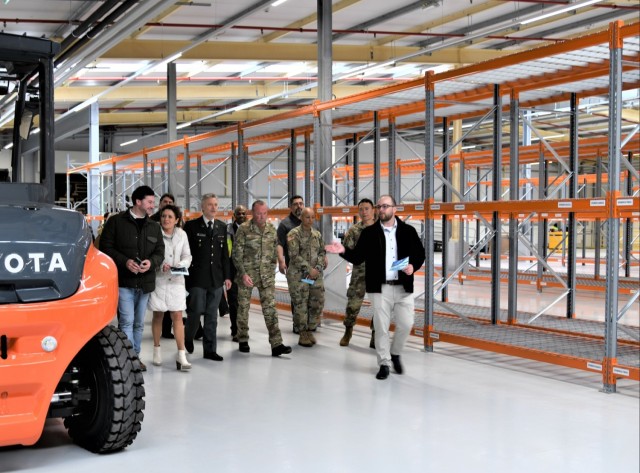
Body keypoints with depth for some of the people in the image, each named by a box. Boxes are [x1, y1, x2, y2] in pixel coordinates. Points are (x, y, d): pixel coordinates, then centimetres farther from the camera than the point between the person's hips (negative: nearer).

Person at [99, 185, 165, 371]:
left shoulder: (154, 227, 13)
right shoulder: (116, 222, -2)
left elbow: (160, 251, 11)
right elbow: (105, 247, -5)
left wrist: (151, 262, -11)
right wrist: (124, 261, -18)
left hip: (145, 282, 5)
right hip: (124, 281, -5)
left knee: (139, 323, 15)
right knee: (127, 321, -11)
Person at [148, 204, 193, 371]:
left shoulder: (182, 234, 4)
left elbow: (187, 256, 8)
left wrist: (180, 265, -11)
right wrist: (160, 266, -21)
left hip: (176, 280, 2)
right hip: (158, 279, -2)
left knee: (177, 317, -2)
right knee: (158, 315, 10)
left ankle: (181, 356, -4)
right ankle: (157, 349, 26)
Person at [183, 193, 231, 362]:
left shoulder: (222, 227, 11)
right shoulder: (192, 226, -3)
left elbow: (224, 253, 13)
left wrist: (226, 276, 8)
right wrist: (186, 275, -8)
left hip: (216, 278, 4)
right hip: (197, 278, -4)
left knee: (212, 315, 6)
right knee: (196, 311, -3)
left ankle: (210, 349, 13)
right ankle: (188, 337, 25)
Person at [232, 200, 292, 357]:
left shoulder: (271, 229, 5)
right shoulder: (243, 229, -8)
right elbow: (236, 254, -8)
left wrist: (272, 270, 8)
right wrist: (243, 273, -14)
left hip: (266, 275, 3)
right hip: (246, 274, -3)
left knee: (270, 308, -3)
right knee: (243, 307, 8)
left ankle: (276, 344, -6)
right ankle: (243, 341, 22)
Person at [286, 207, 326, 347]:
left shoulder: (317, 234, 12)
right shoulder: (294, 234, -6)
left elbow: (322, 252, 12)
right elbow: (294, 256, -13)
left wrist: (318, 268, -5)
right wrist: (309, 269, -14)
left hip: (316, 275, 5)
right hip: (298, 275, -5)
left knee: (317, 303, 4)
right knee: (300, 305, -3)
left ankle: (310, 330, 19)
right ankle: (303, 334, 7)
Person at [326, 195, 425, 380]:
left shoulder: (408, 231, 5)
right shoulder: (369, 233, 4)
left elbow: (420, 253, 8)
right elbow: (357, 257, 1)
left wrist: (413, 266, -11)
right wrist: (344, 251, -17)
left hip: (403, 287, 1)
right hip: (380, 288, -1)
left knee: (406, 324, 2)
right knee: (381, 327, 1)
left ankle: (395, 354, 28)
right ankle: (384, 363, 13)